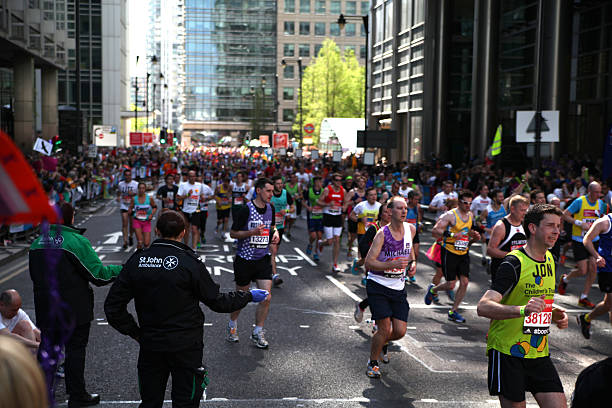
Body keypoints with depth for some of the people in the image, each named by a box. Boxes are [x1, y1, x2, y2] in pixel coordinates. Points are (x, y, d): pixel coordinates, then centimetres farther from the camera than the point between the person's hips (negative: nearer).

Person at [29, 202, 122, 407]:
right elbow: (98, 275, -16)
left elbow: (34, 275, 16)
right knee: (75, 349, 5)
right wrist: (122, 269, -2)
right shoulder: (77, 241, -16)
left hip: (45, 309, 5)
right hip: (74, 309, -5)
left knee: (46, 347, 15)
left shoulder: (37, 242, 4)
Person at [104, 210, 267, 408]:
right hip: (185, 347, -3)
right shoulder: (190, 263, -14)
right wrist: (248, 296, 6)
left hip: (149, 345, 4)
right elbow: (217, 302, -7)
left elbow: (113, 306, -2)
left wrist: (135, 332, 8)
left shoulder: (136, 261, -3)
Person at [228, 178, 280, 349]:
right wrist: (252, 232, -24)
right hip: (245, 258, -4)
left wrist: (275, 232, 2)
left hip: (263, 258, 4)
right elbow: (232, 233, -10)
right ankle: (232, 325, 36)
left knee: (266, 297, -5)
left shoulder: (270, 208, 5)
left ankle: (258, 332, 11)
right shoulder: (246, 209, -14)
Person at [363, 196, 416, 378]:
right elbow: (369, 262, -19)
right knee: (385, 329, -10)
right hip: (378, 286, -5)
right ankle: (372, 363, 14)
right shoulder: (382, 234, -16)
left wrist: (413, 263, 4)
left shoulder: (411, 229, 0)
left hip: (398, 288, 5)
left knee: (400, 331, 0)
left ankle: (378, 344, 33)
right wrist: (392, 264, -32)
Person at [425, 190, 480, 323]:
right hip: (449, 252, -6)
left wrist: (474, 237, 4)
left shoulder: (470, 215, 9)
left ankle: (453, 312, 10)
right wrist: (452, 234, -33)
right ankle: (433, 289, 28)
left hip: (463, 253, 6)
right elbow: (434, 231, -21)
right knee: (450, 285, -5)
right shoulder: (450, 215, -13)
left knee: (465, 282, -3)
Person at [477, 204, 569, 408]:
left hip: (539, 352, 7)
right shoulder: (514, 263, -17)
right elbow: (483, 307, -29)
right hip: (507, 351, -7)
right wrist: (522, 310, -44)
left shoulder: (549, 259, 9)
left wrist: (554, 314, 5)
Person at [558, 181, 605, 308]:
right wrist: (580, 223, -19)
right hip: (579, 241, -5)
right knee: (583, 271, -8)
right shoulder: (580, 201, -11)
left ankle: (583, 298, 10)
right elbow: (564, 215, -10)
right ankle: (565, 279, 26)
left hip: (593, 240, 5)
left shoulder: (600, 203, 6)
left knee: (593, 268, -3)